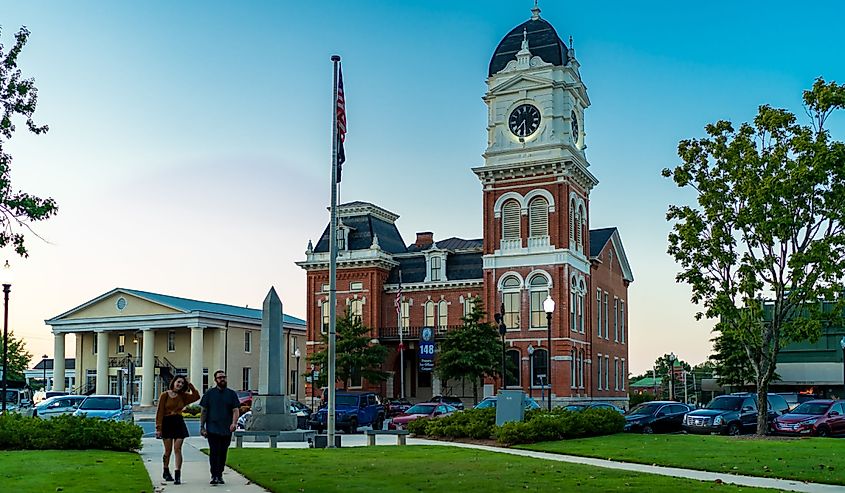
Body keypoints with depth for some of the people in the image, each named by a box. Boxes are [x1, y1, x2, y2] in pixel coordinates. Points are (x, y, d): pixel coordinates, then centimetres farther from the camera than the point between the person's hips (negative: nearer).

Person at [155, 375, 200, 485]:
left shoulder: (182, 396, 10)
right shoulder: (164, 395, -2)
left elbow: (196, 396, 0)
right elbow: (160, 413, -5)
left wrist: (190, 385, 0)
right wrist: (158, 428, -10)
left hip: (179, 423, 3)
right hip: (167, 423, -3)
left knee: (177, 449, -6)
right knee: (168, 450, 2)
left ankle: (178, 475, -8)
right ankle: (166, 472, 24)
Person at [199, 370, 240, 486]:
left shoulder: (232, 394, 9)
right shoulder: (209, 393, 6)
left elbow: (235, 410, 3)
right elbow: (204, 411, 7)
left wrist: (234, 423, -15)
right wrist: (202, 426, 0)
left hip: (227, 430, 2)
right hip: (212, 429, -2)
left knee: (223, 453, 7)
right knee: (214, 452, -9)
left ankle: (220, 476, 16)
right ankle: (214, 476, -7)